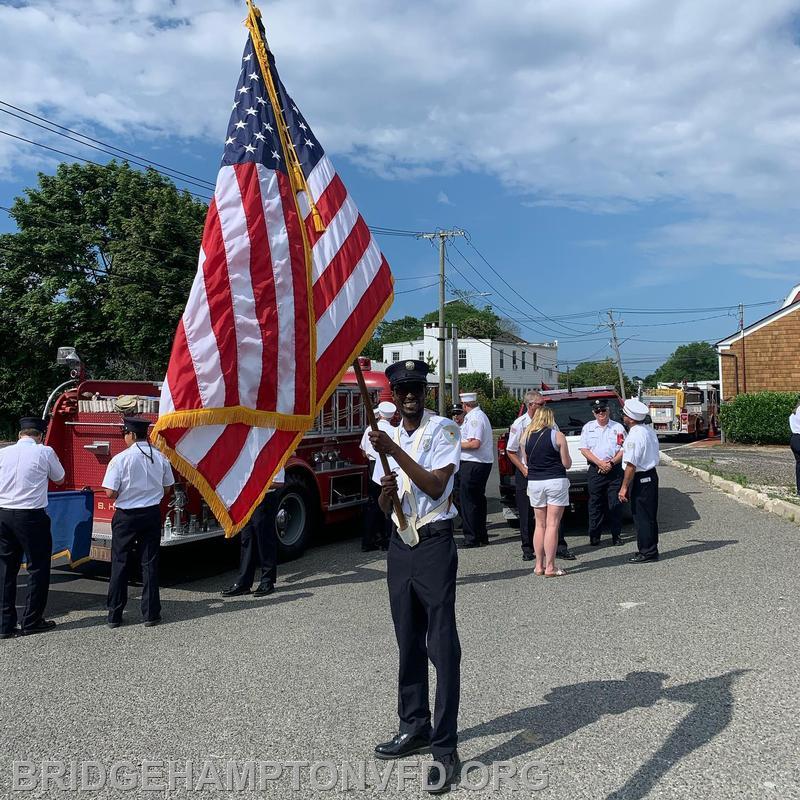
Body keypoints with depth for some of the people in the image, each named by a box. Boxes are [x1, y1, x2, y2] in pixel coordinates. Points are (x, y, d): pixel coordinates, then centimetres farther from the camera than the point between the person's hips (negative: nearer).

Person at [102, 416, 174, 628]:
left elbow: (111, 493, -14)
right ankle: (151, 614, 11)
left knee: (120, 563, 8)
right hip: (152, 515, 3)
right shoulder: (160, 458, 0)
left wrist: (126, 490, 7)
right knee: (150, 563, 8)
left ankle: (114, 615, 14)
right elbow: (168, 488, 8)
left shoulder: (121, 459, -13)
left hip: (126, 516, -3)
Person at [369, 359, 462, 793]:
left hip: (434, 543, -6)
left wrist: (394, 450, -22)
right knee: (409, 643, 14)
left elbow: (436, 486, -18)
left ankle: (445, 748, 2)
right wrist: (386, 492, -9)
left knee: (442, 646, -4)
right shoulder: (389, 436, 11)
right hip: (400, 544, 6)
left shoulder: (443, 429, -6)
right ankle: (414, 727, 28)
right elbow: (384, 506, 14)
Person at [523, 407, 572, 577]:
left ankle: (539, 565, 16)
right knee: (552, 525, -1)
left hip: (534, 482, 4)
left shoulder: (526, 436, 4)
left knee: (540, 525, 13)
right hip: (556, 481, -4)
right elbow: (567, 464, -4)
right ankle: (550, 567, 0)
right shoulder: (557, 436, -7)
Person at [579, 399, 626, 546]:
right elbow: (584, 449, 2)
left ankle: (616, 535, 8)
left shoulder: (618, 427, 6)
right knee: (595, 503, 2)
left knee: (615, 503, 0)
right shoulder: (588, 427, 8)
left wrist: (611, 463, -11)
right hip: (595, 470, 1)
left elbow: (624, 450, 2)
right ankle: (594, 535, 8)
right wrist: (600, 463, -10)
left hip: (615, 470, 0)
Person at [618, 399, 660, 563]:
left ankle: (646, 552, 5)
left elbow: (631, 465, -24)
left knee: (641, 517, -1)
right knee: (649, 515, 16)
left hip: (640, 479, -10)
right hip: (651, 475, 10)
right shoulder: (649, 430, 7)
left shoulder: (634, 436, -22)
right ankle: (651, 550, 24)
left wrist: (624, 487, -20)